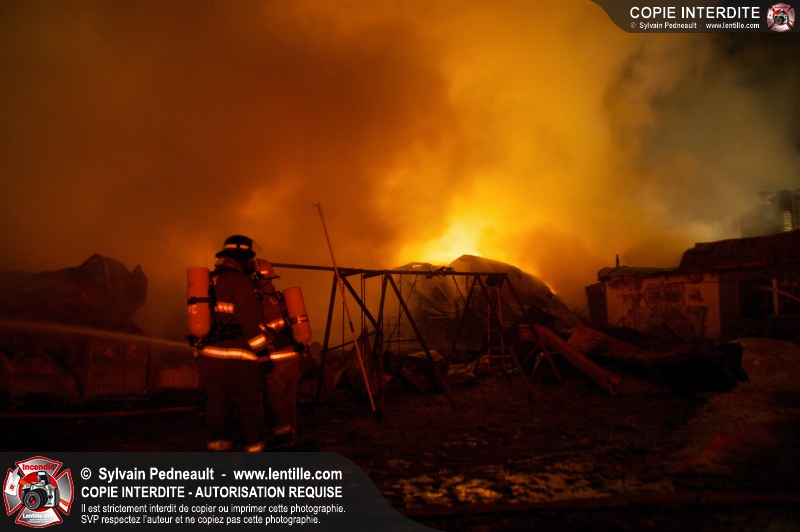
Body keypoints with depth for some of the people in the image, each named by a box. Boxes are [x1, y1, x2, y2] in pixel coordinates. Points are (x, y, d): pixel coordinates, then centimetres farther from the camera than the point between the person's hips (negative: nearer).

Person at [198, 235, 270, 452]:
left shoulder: (208, 281, 15)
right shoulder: (238, 280, -10)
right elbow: (250, 319, -14)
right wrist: (262, 350, -8)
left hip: (209, 355, 8)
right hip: (235, 357, -8)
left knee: (217, 405, 13)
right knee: (250, 405, 3)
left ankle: (217, 447, 17)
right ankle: (255, 447, 10)